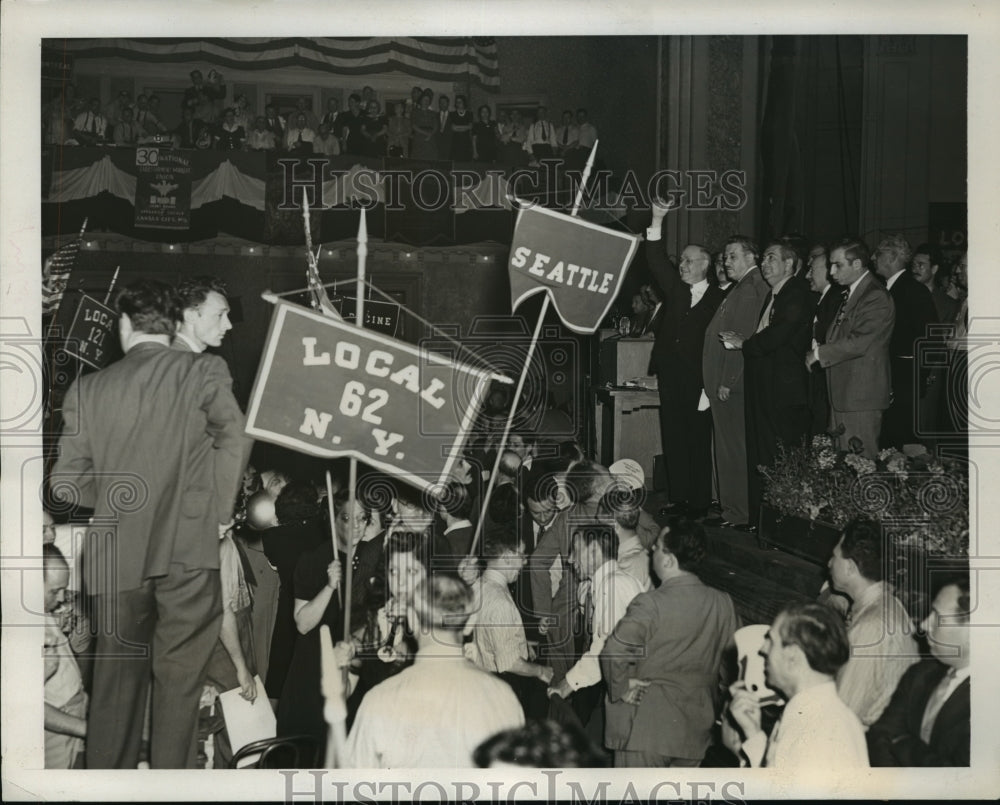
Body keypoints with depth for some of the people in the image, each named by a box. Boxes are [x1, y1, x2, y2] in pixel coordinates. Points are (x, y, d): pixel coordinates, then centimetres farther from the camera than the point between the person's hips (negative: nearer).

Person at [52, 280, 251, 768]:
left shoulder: (88, 389, 9)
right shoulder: (203, 371, 2)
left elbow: (66, 482, 6)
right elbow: (234, 435, -11)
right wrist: (221, 509, -1)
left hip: (118, 555, 3)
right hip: (189, 548, -3)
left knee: (116, 679, 13)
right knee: (178, 678, 3)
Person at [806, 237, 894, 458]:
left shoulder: (876, 297, -14)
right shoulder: (850, 293, 18)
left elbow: (859, 343, -21)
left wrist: (819, 353, -12)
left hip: (861, 398, -9)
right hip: (842, 395, 9)